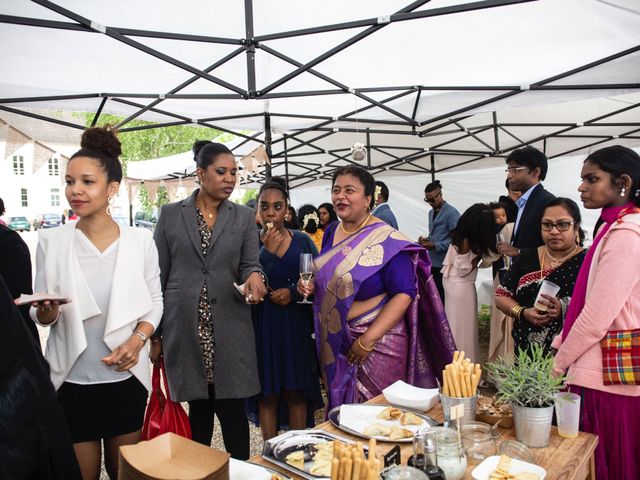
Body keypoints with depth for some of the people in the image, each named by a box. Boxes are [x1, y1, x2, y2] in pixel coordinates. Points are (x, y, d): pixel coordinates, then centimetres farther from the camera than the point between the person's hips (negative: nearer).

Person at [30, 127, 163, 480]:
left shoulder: (140, 241, -6)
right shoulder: (50, 241, -5)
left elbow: (155, 302, 2)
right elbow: (41, 317, 2)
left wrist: (137, 340, -15)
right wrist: (46, 312, -20)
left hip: (126, 379, 0)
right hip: (71, 383, 0)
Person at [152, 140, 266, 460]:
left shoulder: (244, 217, 6)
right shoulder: (171, 214, 4)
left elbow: (249, 265, 5)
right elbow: (158, 276, 5)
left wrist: (254, 276, -20)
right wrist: (153, 333, 3)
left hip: (229, 329, 0)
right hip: (184, 329, 0)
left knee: (233, 410, 2)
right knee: (198, 408, 11)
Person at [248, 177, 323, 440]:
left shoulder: (302, 240, 5)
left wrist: (293, 293, -11)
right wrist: (268, 250, -16)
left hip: (296, 325, 1)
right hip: (262, 326, -1)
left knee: (296, 393, 7)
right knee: (267, 394, 6)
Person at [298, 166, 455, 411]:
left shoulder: (386, 240, -15)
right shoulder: (331, 232, 5)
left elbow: (404, 294, -20)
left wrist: (368, 340, -24)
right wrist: (311, 286, -3)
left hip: (377, 342, -6)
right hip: (335, 343, 6)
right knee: (342, 407, 19)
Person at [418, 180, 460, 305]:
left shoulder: (452, 213, -10)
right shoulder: (431, 213, 15)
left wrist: (434, 245, -19)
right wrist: (426, 239, 1)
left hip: (443, 264, -7)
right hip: (431, 262, 7)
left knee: (442, 298, 0)